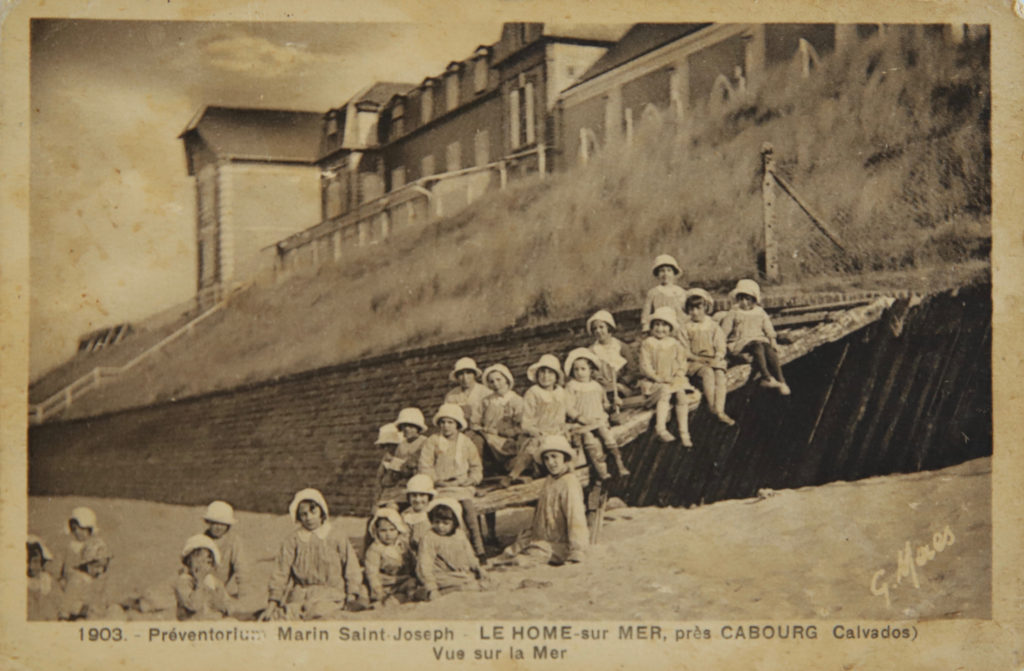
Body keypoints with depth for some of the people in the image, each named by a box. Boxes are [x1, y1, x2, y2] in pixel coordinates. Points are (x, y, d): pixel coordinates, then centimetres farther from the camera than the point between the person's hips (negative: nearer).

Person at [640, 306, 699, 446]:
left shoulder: (675, 344, 10)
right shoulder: (648, 344, 2)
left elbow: (682, 364, 9)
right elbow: (645, 365, -4)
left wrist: (677, 376, -10)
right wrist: (657, 378, -16)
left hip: (675, 380, 2)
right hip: (656, 381, -2)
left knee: (682, 394, -26)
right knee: (665, 392, -33)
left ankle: (684, 432, -22)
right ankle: (661, 428, -38)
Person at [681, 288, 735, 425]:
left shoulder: (714, 326, 10)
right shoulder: (686, 328, 6)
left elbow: (721, 349, 2)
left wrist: (716, 359, -19)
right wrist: (700, 359, -15)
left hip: (714, 361, 2)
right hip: (693, 362, -2)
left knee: (720, 374, -29)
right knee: (708, 372, -33)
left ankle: (720, 411, -40)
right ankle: (712, 407, -34)